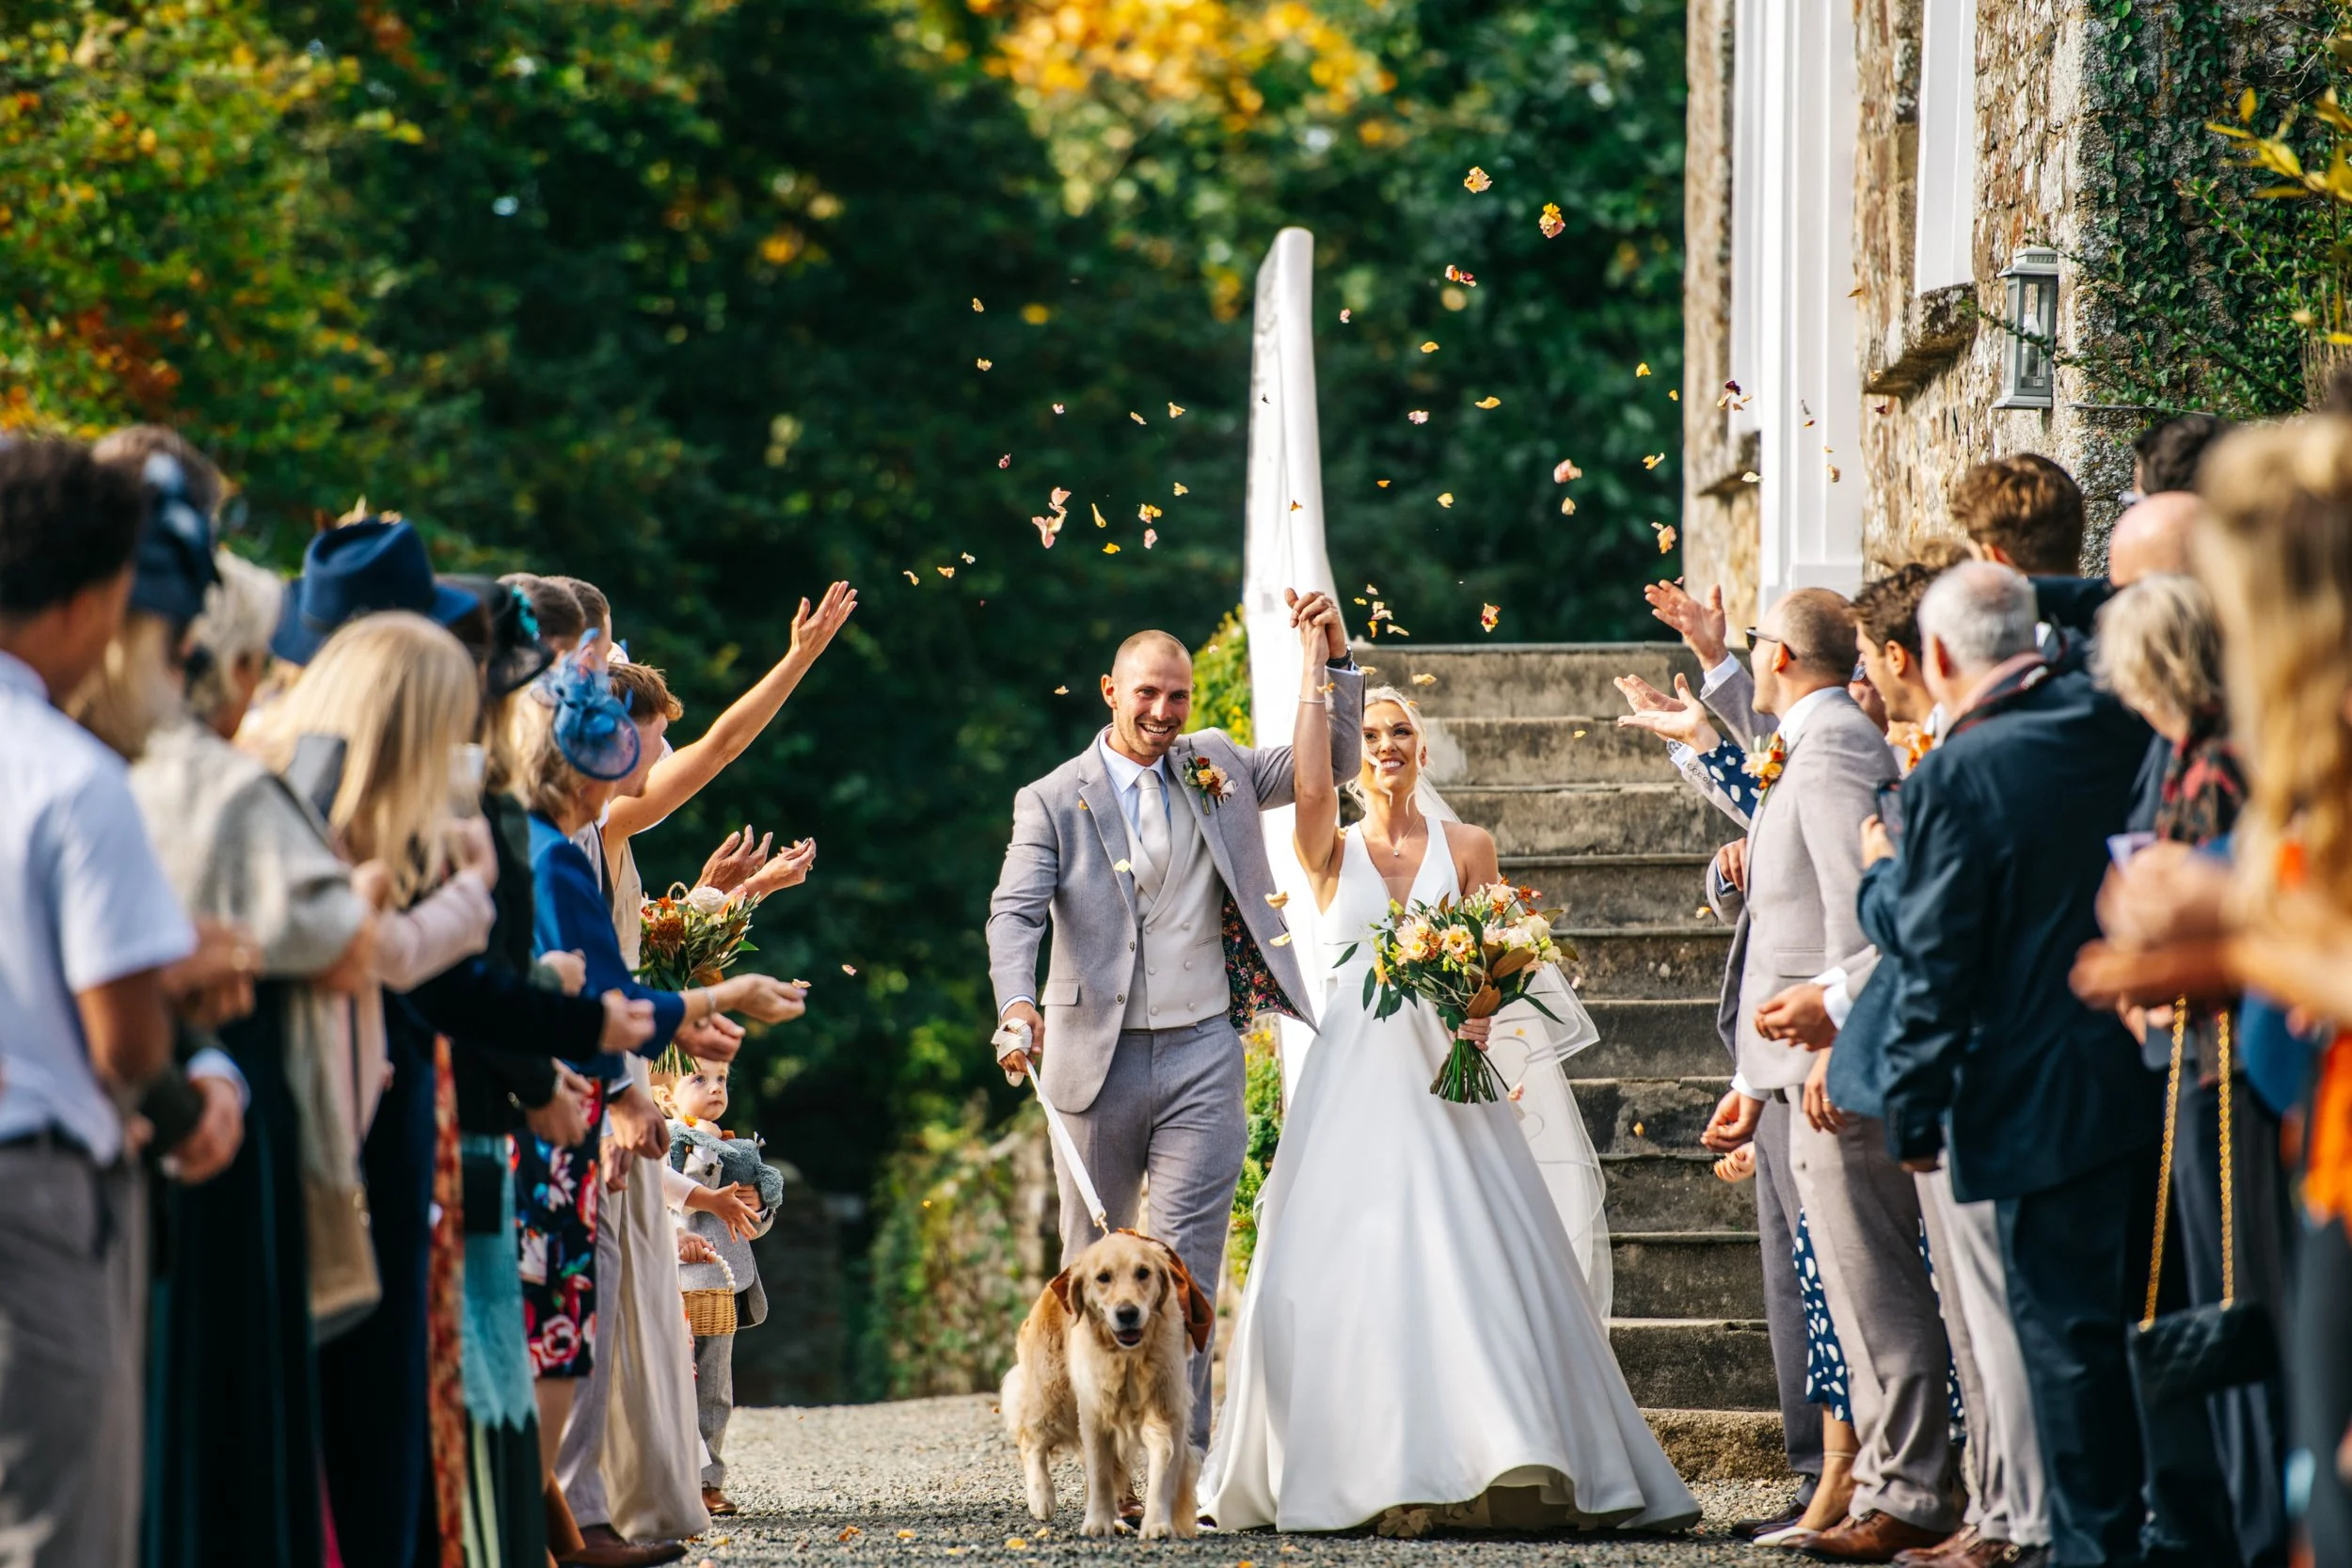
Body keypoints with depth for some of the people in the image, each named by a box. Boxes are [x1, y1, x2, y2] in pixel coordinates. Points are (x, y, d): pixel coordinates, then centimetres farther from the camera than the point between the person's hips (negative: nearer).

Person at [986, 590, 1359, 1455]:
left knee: (1187, 1261, -8)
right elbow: (1015, 912, -11)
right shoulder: (1053, 801, 1)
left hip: (1201, 1055, 1)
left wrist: (1335, 659, -2)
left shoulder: (1216, 767, 11)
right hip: (1098, 1057, 0)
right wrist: (1017, 1005, -30)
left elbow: (1331, 764, 14)